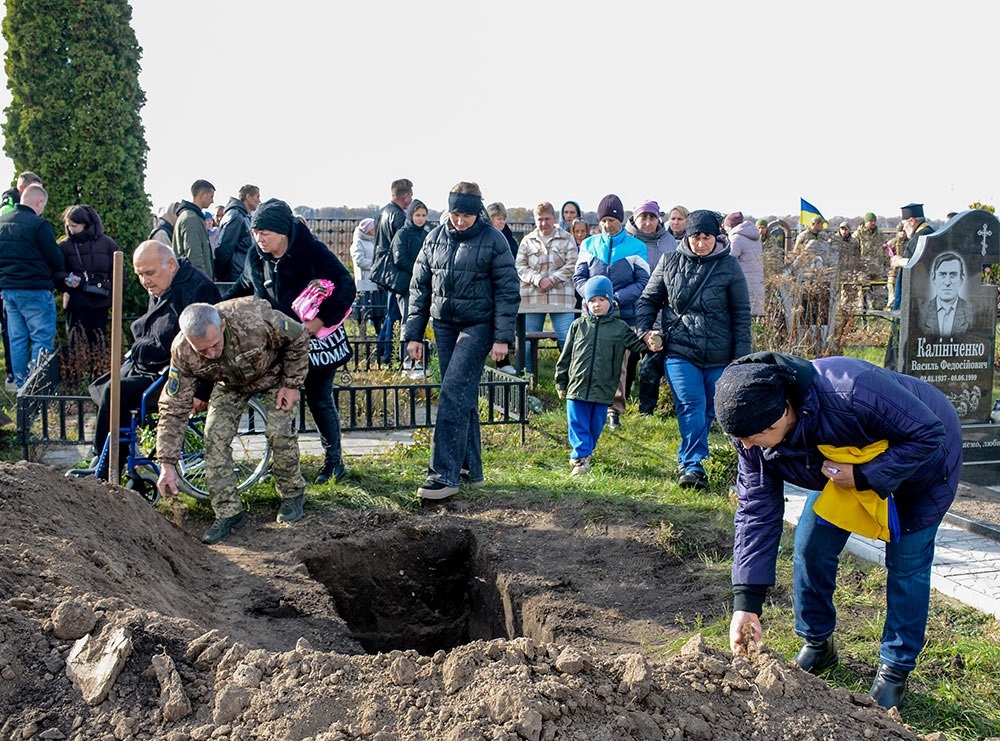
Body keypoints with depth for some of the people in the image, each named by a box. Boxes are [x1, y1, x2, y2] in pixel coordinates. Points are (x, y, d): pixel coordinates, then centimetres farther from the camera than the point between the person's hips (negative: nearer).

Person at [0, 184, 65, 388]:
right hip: (34, 291, -7)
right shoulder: (39, 225, -15)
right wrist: (61, 274, 10)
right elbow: (57, 260, -10)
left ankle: (20, 384, 19)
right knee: (42, 339, -2)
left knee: (17, 339, 13)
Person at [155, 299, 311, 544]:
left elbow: (298, 338, -21)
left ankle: (293, 495, 7)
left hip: (275, 373, -3)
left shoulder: (255, 320, -42)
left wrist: (291, 385, -18)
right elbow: (174, 408, -23)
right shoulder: (183, 353, -31)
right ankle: (228, 513, -4)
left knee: (279, 431, -19)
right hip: (231, 384, 3)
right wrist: (167, 464, -27)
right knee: (215, 436, -15)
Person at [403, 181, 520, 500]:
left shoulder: (492, 240, -6)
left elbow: (508, 291, -5)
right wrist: (413, 334, 7)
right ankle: (471, 469, 19)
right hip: (444, 324, 5)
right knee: (462, 396, 10)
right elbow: (419, 287, 10)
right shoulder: (436, 238, 6)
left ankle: (445, 474, -14)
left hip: (478, 326, -5)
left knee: (454, 391, -15)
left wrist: (502, 338, -10)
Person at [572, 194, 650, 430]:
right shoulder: (589, 245, 9)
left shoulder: (636, 247, 2)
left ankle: (615, 408, 9)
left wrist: (616, 298, -13)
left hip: (625, 316, -1)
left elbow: (643, 282, -1)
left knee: (621, 364, 0)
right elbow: (578, 276, 10)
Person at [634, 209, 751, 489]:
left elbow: (742, 313, 3)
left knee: (708, 409, 9)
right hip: (680, 350, -1)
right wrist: (642, 332, -3)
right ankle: (693, 465, -10)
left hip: (718, 356, 1)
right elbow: (648, 300, 13)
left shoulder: (729, 266, 1)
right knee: (691, 405, -14)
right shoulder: (670, 263, 4)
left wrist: (741, 355, -1)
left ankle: (689, 463, 26)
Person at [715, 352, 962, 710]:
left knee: (907, 561, -6)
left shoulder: (853, 391, -46)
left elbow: (929, 433, -32)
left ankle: (895, 670, 12)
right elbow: (756, 512, -20)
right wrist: (745, 602, -25)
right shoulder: (752, 434, -25)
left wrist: (865, 476, -39)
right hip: (845, 466, 5)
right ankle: (817, 644, 20)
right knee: (812, 545, -2)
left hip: (922, 457, -5)